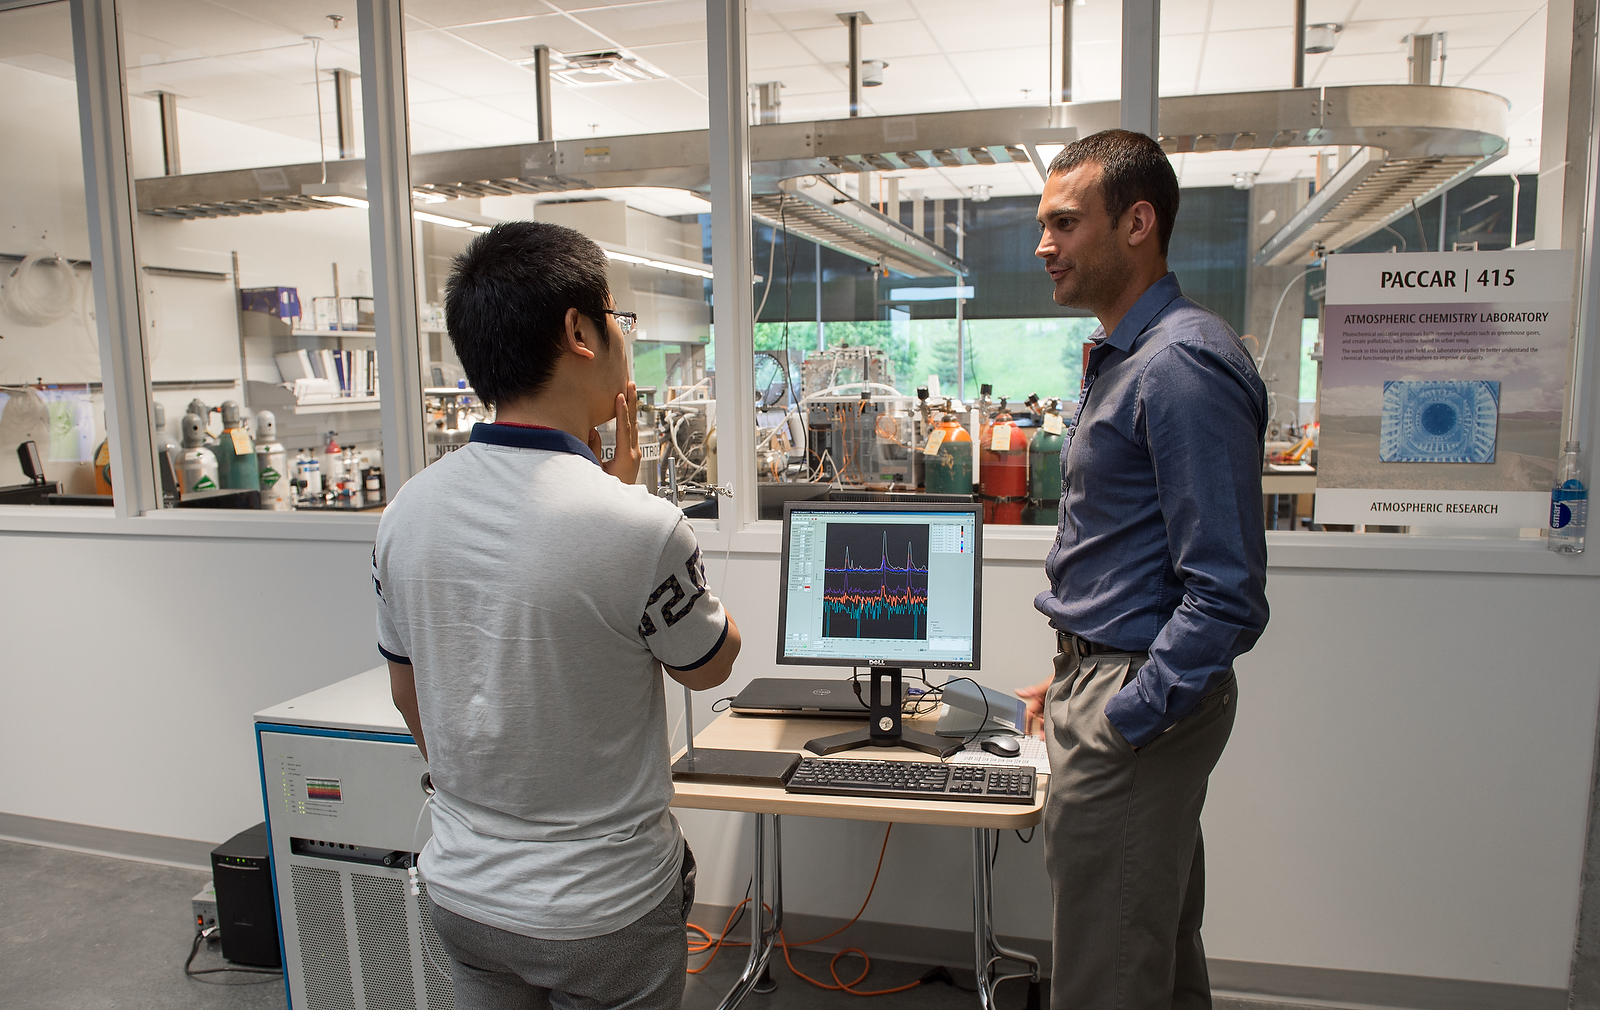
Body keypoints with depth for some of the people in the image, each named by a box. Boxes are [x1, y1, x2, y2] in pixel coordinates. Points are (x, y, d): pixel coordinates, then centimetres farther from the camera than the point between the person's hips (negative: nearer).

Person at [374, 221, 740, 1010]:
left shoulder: (406, 513, -8)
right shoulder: (636, 529, -28)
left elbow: (408, 695, 6)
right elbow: (712, 663, -8)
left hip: (461, 893, 5)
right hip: (603, 913, -5)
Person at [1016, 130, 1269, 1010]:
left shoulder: (1183, 366, -20)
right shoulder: (1120, 357, 14)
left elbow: (1226, 595, -24)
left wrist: (1121, 722, -20)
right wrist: (1074, 681, 16)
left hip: (1141, 699, -10)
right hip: (1109, 677, 10)